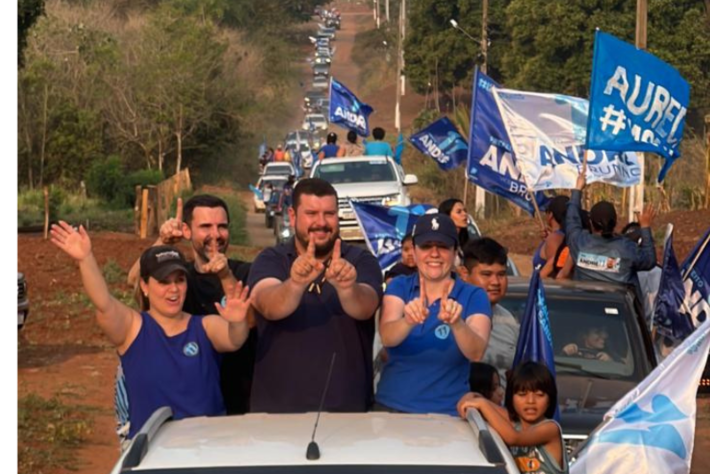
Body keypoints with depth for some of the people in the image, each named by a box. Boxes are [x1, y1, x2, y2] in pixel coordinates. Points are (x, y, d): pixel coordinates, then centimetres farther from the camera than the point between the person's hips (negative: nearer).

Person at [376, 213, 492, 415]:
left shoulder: (473, 296, -4)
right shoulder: (399, 287, 1)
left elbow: (476, 353, -21)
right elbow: (386, 338, -18)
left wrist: (456, 323, -40)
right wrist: (408, 321, -39)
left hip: (447, 413, -1)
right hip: (391, 407, 1)